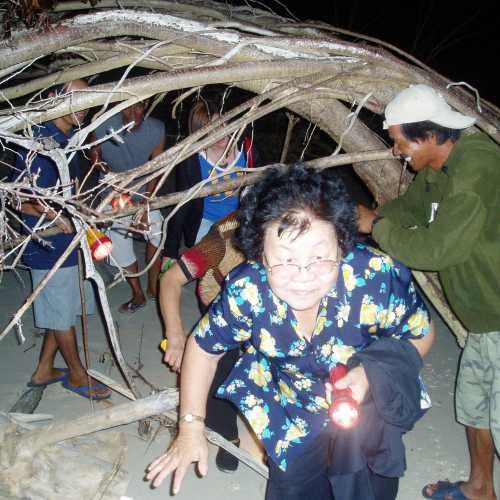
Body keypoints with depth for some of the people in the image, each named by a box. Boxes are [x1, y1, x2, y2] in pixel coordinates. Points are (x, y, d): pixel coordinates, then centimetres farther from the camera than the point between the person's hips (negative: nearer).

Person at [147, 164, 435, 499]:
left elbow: (422, 335, -15)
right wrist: (191, 427, -13)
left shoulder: (378, 278, -36)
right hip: (290, 394, 2)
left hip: (368, 387, -1)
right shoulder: (245, 291, -31)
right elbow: (204, 347, -10)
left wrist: (370, 373, -32)